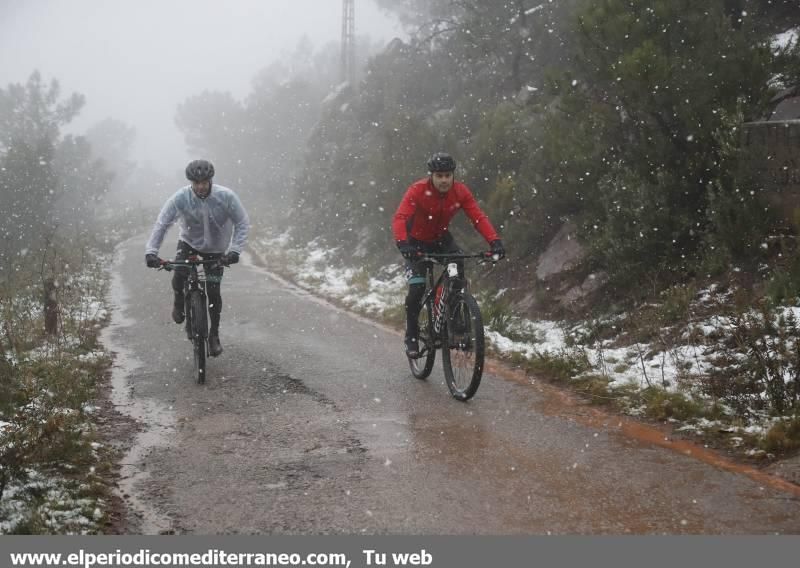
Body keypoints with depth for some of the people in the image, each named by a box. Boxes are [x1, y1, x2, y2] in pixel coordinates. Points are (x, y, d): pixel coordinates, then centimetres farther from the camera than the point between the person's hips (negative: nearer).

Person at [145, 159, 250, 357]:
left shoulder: (226, 197, -24)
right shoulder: (181, 198, -24)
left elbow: (243, 223, -17)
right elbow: (162, 223, -21)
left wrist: (235, 250, -29)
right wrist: (151, 251, -31)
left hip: (215, 249, -1)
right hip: (189, 242, 1)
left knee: (213, 292, -4)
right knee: (178, 278, -21)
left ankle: (214, 335, 16)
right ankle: (179, 303, 15)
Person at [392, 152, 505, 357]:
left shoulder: (460, 192, -18)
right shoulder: (418, 190, -28)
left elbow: (479, 217, -25)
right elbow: (399, 218, -38)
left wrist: (495, 241, -41)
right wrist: (402, 244, -56)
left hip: (441, 239, 3)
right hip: (417, 242, -3)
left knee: (458, 275, -22)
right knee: (416, 288, -17)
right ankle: (411, 337, 3)